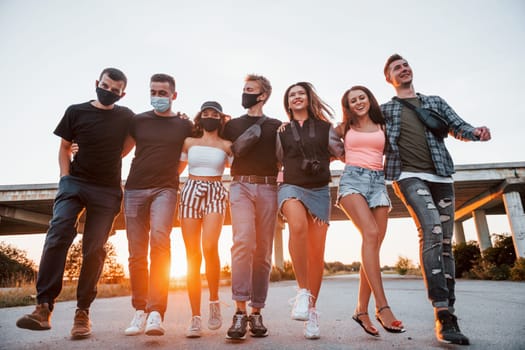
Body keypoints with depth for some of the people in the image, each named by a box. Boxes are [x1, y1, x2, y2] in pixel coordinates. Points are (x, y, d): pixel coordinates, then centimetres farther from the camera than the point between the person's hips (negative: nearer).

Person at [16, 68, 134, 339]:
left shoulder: (126, 117, 8)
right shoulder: (76, 111, 9)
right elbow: (64, 147, 12)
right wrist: (65, 178, 2)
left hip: (107, 191, 0)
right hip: (75, 183, 1)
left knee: (94, 250, -3)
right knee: (57, 236, -18)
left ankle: (82, 312, 3)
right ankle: (43, 307, -16)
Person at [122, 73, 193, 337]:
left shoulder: (184, 125, 9)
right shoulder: (138, 121, 13)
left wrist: (168, 175, 9)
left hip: (165, 189, -2)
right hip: (134, 189, 3)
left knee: (159, 241, -24)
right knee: (136, 253, 2)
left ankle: (156, 312, -22)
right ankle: (140, 311, 15)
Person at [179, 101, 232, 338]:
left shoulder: (227, 145, 10)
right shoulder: (189, 142, 14)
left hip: (215, 195, -1)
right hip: (190, 194, 2)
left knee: (209, 248, -24)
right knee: (192, 255, -3)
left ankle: (214, 301, 0)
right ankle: (195, 318, 4)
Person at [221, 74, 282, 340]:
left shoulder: (277, 126, 14)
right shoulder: (232, 125, 19)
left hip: (268, 188, 1)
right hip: (241, 186, 0)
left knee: (263, 251, 1)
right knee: (243, 241, -21)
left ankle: (256, 312, 10)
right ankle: (240, 311, -17)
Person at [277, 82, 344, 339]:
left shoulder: (324, 128, 12)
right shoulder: (283, 132, 14)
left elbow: (343, 154, 14)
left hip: (319, 191, 1)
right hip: (291, 187, -1)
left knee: (317, 253, -2)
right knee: (298, 226, -35)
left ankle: (312, 310, 13)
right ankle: (303, 292, -21)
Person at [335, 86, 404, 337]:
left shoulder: (381, 127, 18)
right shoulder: (344, 128, 15)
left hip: (378, 182, 3)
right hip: (353, 180, -3)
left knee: (374, 245, -6)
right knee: (370, 234, -26)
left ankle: (361, 310, 0)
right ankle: (382, 306, -26)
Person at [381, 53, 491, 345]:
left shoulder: (435, 101, 22)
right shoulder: (385, 109, 15)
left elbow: (458, 126, 13)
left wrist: (476, 132, -10)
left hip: (441, 176, 4)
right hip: (409, 176, -4)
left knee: (446, 243, 1)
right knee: (432, 232, -25)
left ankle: (448, 315, 8)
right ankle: (443, 315, -24)